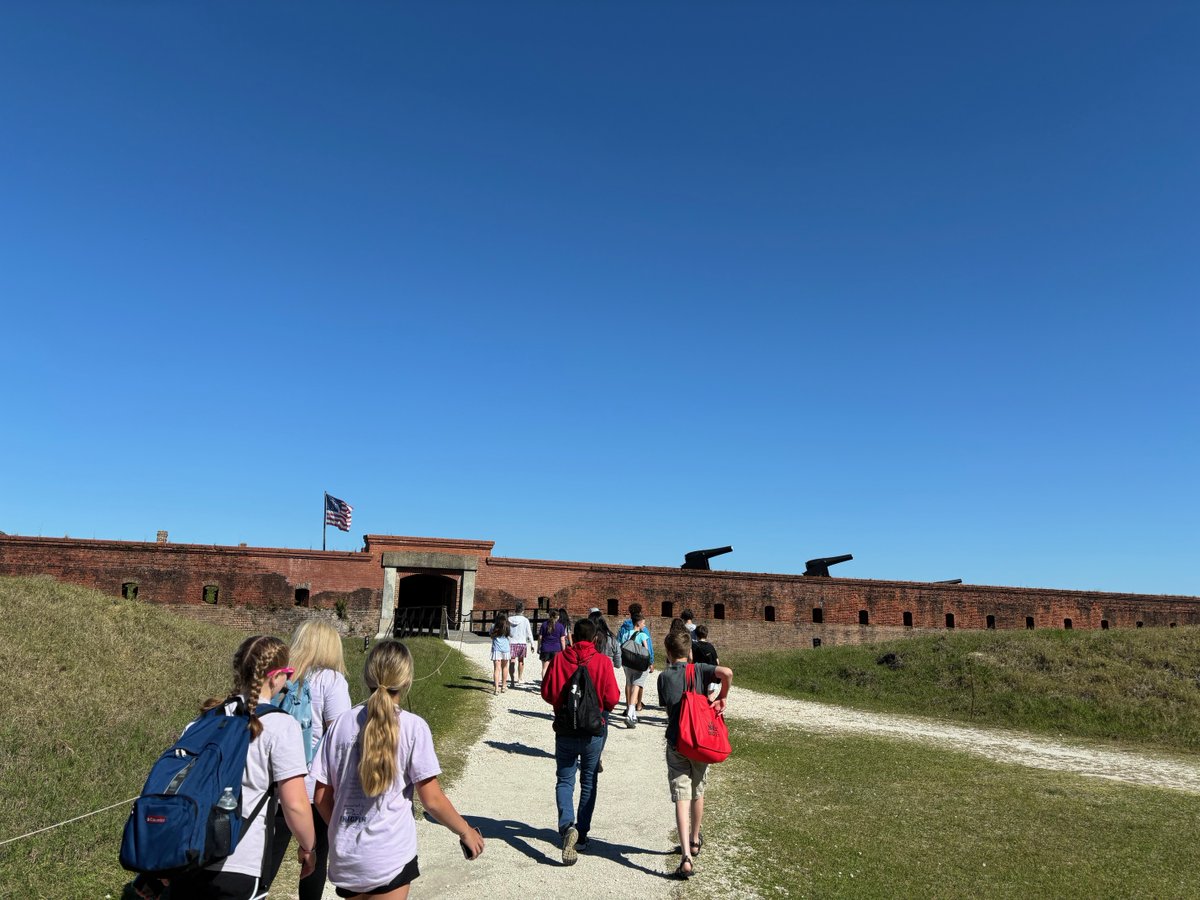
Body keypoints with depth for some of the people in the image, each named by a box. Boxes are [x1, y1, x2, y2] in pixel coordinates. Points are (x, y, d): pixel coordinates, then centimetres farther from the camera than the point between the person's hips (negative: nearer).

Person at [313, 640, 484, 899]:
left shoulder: (342, 723, -3)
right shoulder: (412, 727, -13)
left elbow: (322, 797, 3)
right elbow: (432, 800, -11)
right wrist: (466, 831, 5)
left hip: (344, 856, 4)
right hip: (389, 856, -4)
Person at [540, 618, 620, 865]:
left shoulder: (560, 659, -8)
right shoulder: (602, 662, -12)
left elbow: (547, 692, -4)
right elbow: (612, 698, -13)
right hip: (594, 731, 0)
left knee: (565, 780, 9)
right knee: (589, 781, 17)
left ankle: (567, 825, -16)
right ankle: (582, 834, 21)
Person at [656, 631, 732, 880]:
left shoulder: (664, 677, 0)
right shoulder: (699, 670, -1)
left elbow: (668, 708, 7)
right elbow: (727, 672, -19)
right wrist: (721, 698, -4)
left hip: (676, 744, -2)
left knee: (681, 798, -5)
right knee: (697, 793, 21)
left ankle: (686, 857, -17)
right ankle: (695, 841, 40)